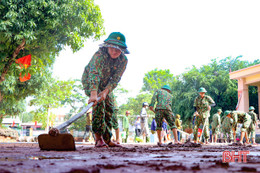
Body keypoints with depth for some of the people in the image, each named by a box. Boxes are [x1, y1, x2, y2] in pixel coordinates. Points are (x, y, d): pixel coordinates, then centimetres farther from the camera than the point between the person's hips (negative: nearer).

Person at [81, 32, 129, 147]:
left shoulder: (123, 60, -19)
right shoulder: (99, 55, -35)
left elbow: (115, 79, -24)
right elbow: (94, 74, -50)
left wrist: (106, 91, -42)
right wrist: (93, 94, -64)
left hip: (106, 85, 6)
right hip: (89, 82, -6)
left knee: (109, 108, 3)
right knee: (99, 103, -26)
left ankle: (107, 139, 13)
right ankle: (99, 137, -25)